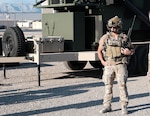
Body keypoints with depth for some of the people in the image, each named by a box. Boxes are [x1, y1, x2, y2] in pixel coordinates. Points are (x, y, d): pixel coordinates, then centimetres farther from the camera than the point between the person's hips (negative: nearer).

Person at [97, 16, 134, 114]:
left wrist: (129, 52, -11)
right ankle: (107, 106, 13)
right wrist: (103, 62, -3)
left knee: (122, 85, -5)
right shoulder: (105, 38, 4)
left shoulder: (125, 38, 3)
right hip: (109, 65, 2)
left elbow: (132, 49, 12)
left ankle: (124, 107, 1)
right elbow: (99, 51, 10)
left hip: (121, 65, -1)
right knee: (108, 86, 5)